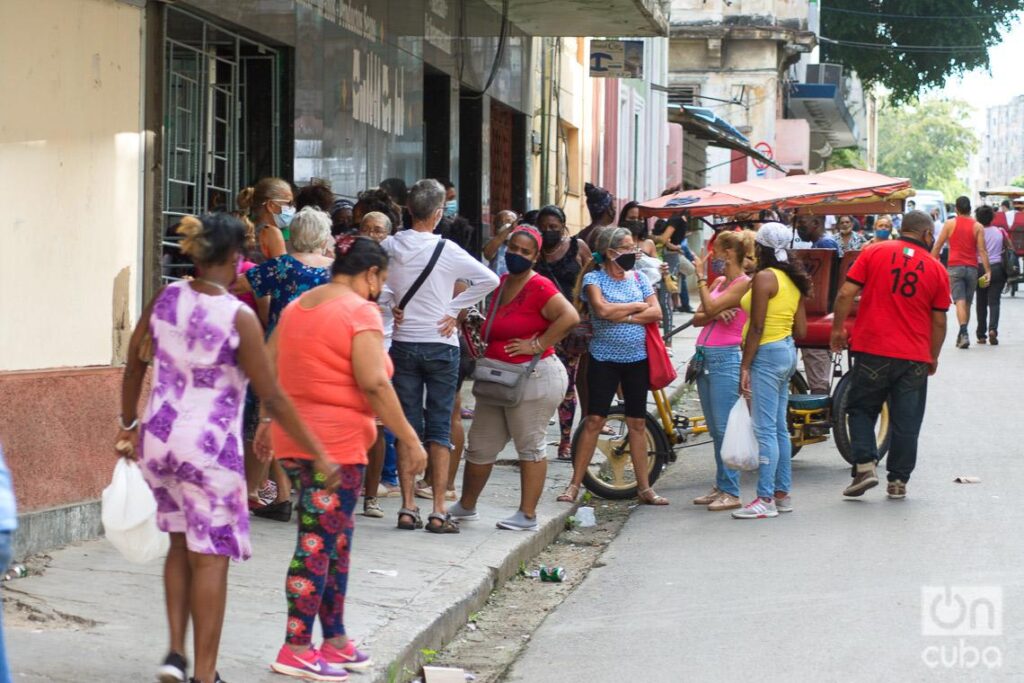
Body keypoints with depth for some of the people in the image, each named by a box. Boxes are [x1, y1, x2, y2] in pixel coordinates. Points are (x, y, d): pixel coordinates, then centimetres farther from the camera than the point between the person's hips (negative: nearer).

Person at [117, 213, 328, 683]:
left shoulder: (166, 298, 1)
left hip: (158, 438, 5)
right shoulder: (239, 317, -15)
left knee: (181, 543, 21)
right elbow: (272, 397, -14)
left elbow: (134, 364, 10)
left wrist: (128, 424, 24)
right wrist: (317, 452, -7)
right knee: (209, 557, 4)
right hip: (210, 446, -5)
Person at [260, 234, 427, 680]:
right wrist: (408, 438, -16)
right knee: (318, 543, -4)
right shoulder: (360, 311, -11)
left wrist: (268, 423, 27)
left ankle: (335, 641, 22)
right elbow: (373, 382, -19)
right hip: (337, 443, -8)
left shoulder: (296, 307, 14)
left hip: (294, 440, 8)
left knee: (334, 542, 17)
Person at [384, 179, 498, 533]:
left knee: (408, 427, 7)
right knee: (439, 428, 2)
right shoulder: (447, 251, -11)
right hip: (441, 345, -2)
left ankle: (408, 507, 5)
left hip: (403, 344, 2)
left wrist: (391, 306, 4)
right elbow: (489, 279, -14)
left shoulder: (390, 247, -3)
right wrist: (454, 309, -6)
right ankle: (438, 511, 0)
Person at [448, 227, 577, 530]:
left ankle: (528, 515, 6)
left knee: (530, 446, 0)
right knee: (480, 446, 15)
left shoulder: (539, 287, -12)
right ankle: (466, 506, 29)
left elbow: (569, 317, -25)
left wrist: (537, 345, -21)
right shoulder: (502, 283, 13)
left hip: (533, 377, -9)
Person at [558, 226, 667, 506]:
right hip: (604, 359, -4)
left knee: (637, 423, 7)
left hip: (637, 359, 4)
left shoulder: (638, 278, 8)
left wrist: (623, 316, -14)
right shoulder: (593, 278, -3)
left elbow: (656, 312, -2)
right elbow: (602, 309, -20)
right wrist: (637, 306, -8)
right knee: (594, 420, -5)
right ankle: (574, 485, 0)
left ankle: (644, 488, 12)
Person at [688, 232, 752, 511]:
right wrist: (716, 314, -10)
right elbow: (698, 318, 9)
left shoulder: (744, 284, -9)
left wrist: (700, 278, -7)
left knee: (724, 429, -9)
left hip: (726, 358, -9)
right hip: (705, 357, 9)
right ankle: (720, 486, 18)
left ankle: (731, 492, -6)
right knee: (714, 430, 12)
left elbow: (710, 307, -18)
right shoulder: (718, 282, 15)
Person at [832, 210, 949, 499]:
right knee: (906, 422, 9)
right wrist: (933, 357, 17)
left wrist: (838, 329, 5)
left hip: (872, 349, -1)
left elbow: (846, 294, -6)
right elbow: (939, 321, 6)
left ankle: (865, 465, -3)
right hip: (915, 357, 1)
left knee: (861, 410, 12)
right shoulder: (937, 269, 3)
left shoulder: (874, 253, -1)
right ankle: (898, 481, 12)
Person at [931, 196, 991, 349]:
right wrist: (988, 271, -4)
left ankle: (964, 333, -26)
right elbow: (982, 250, -4)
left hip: (955, 267, -2)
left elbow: (937, 246, 1)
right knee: (967, 303, 14)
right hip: (972, 267, 2)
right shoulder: (977, 227, 2)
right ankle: (962, 335, 22)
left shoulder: (950, 224, 0)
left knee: (960, 301, -9)